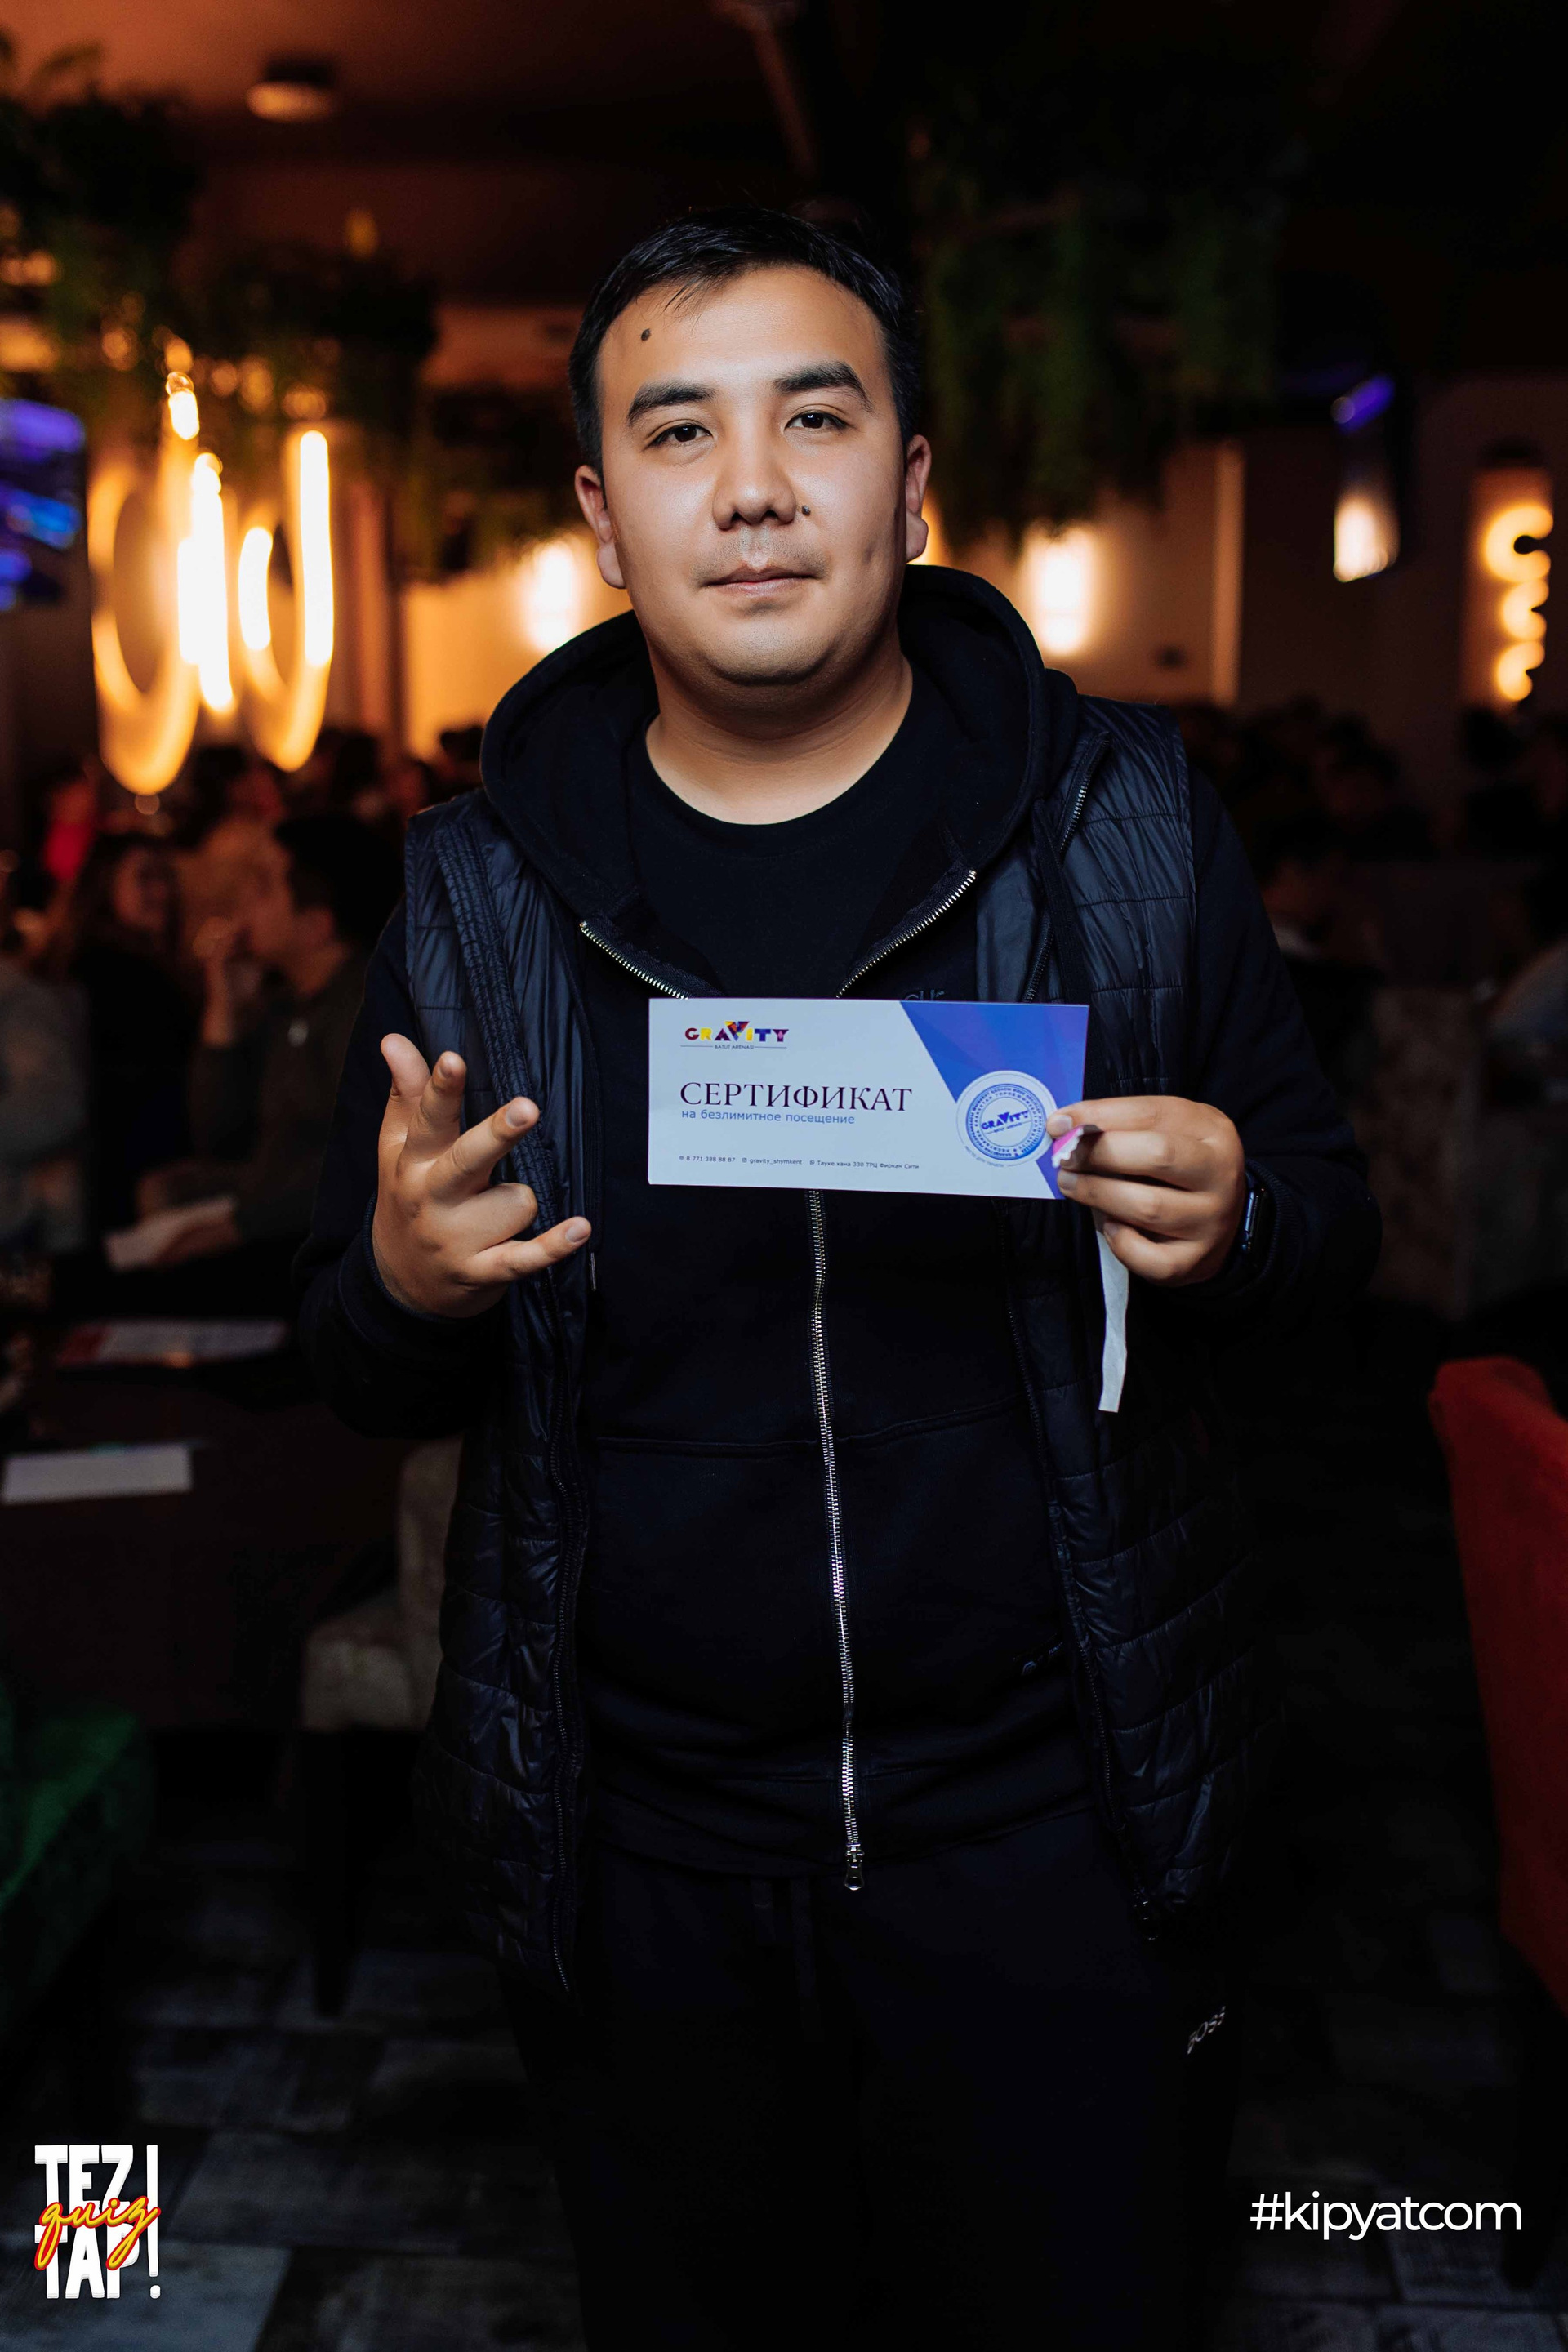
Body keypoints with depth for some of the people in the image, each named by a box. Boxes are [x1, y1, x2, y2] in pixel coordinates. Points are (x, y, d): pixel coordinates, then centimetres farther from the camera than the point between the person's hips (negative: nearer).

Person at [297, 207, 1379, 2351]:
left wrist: (1231, 1219, -21)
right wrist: (407, 1288, -19)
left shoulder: (1124, 822, -6)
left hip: (1053, 1828, 0)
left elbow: (1327, 1211, 3)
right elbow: (361, 1368, 4)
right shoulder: (478, 886, -2)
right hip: (634, 1850, 2)